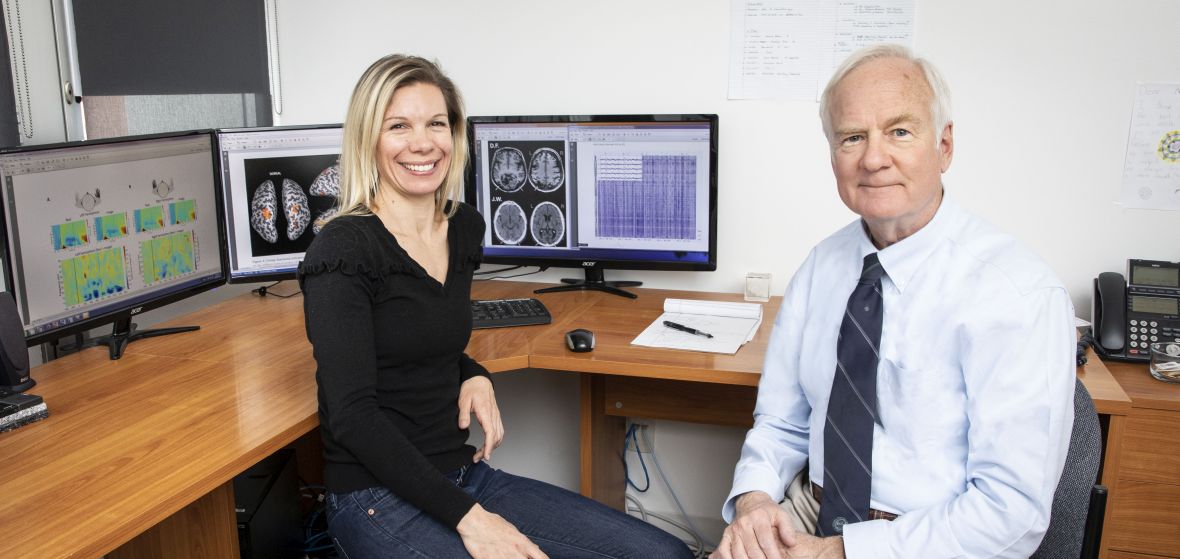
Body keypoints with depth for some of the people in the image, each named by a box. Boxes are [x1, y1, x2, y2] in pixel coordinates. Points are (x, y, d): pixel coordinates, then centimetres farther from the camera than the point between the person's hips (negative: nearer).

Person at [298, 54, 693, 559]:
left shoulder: (464, 227, 7)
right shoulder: (343, 251, -14)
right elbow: (353, 414, -18)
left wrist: (473, 375, 0)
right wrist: (466, 517, -22)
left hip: (465, 475, 7)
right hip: (380, 500, -7)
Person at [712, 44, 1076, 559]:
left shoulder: (1017, 294, -16)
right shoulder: (821, 266, 2)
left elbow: (1012, 512, -18)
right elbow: (781, 421, 8)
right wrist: (752, 497, -11)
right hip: (807, 517, 4)